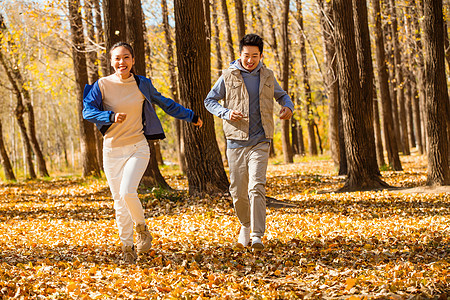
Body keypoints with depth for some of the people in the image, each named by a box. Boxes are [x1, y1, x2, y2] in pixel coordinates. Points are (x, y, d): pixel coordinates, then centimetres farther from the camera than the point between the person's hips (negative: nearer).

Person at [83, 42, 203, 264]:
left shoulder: (142, 84, 2)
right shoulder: (102, 85, -3)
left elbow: (164, 103, 16)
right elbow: (87, 111, -9)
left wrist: (191, 116, 25)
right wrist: (111, 116, -25)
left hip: (137, 148, -1)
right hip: (112, 151, 1)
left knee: (127, 192, -21)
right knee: (120, 203, 2)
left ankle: (141, 228, 6)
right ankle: (127, 248, 18)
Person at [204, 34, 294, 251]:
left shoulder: (267, 76, 8)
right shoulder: (228, 76, 1)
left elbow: (281, 95, 25)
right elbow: (210, 100, 7)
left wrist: (288, 107, 1)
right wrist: (226, 113, -12)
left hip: (260, 142, 0)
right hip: (236, 142, 0)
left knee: (256, 187, -16)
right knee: (237, 191, 7)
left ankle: (257, 236, -18)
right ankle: (245, 225, 34)